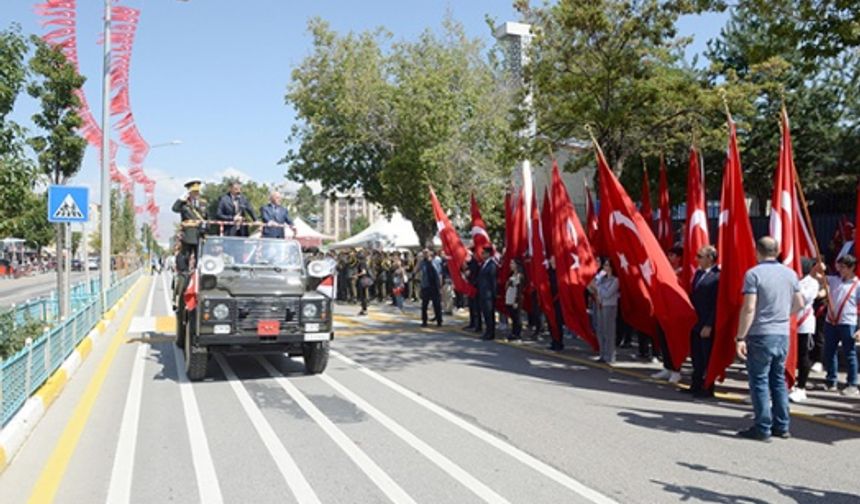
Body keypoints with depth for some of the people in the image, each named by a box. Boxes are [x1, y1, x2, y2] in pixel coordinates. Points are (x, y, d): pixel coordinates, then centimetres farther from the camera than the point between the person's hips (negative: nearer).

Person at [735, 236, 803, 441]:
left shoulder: (754, 274, -13)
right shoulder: (790, 274, 6)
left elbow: (749, 308, -17)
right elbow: (799, 304, 14)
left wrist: (740, 337, -14)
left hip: (761, 335, -6)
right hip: (783, 335, 6)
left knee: (759, 381, 2)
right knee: (779, 380, 16)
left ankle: (763, 428, 6)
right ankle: (781, 426, 22)